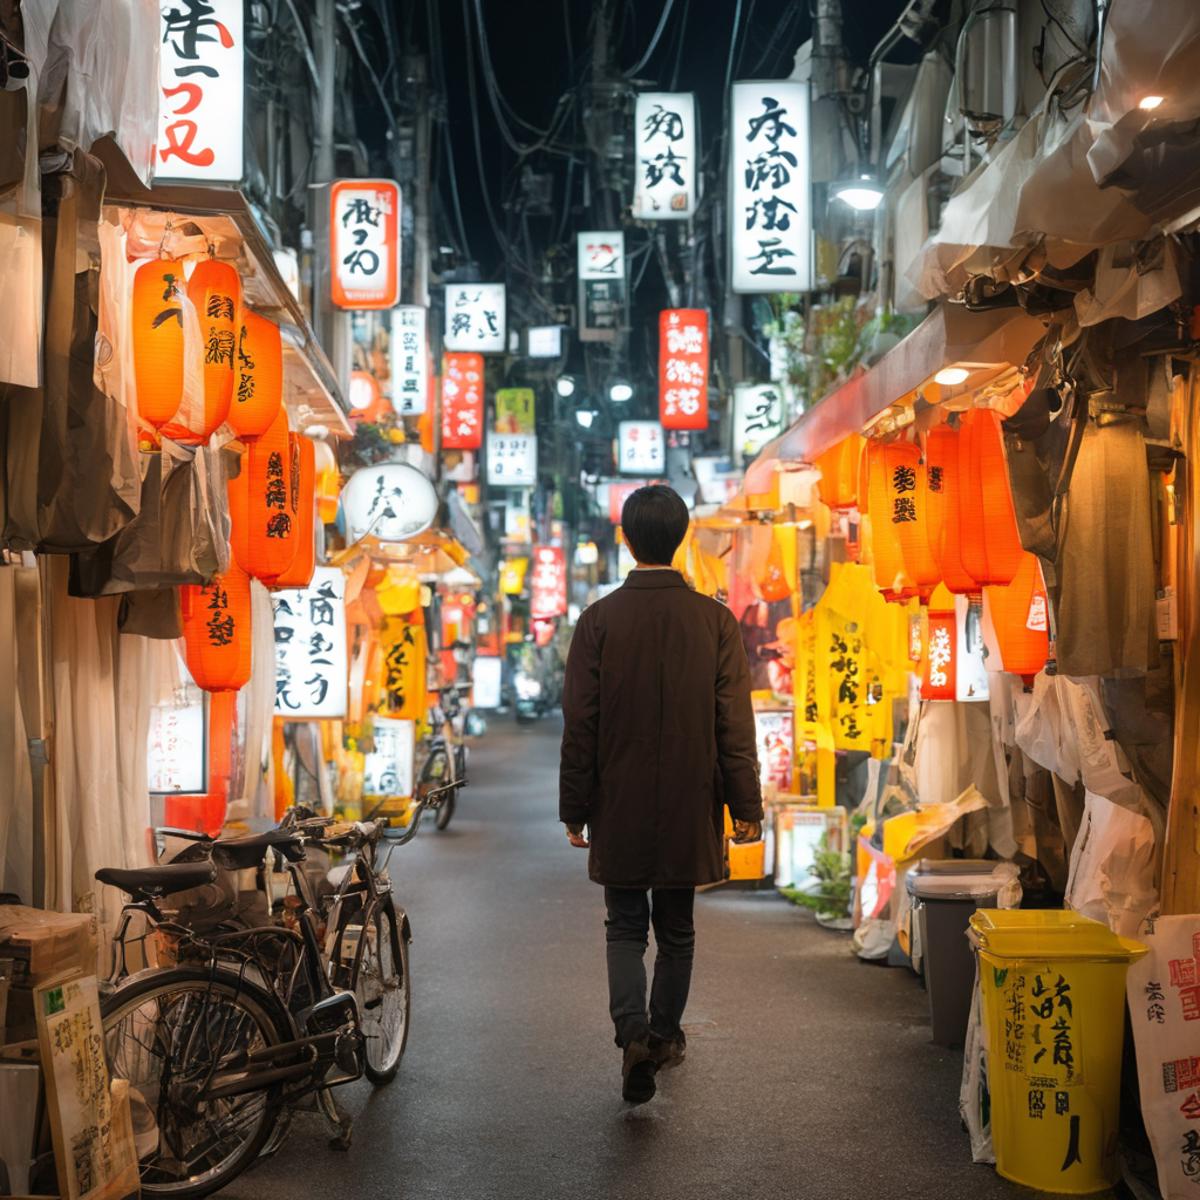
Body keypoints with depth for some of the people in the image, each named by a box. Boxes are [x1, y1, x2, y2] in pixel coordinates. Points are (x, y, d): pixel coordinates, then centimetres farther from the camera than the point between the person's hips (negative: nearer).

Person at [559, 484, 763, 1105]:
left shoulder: (599, 620, -8)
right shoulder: (715, 621, -6)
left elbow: (580, 725, -6)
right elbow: (735, 725, -5)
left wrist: (574, 810, 2)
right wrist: (746, 808, 3)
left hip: (619, 809, -1)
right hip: (689, 809, 1)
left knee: (626, 926, 9)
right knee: (676, 928, 16)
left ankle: (633, 1031, -11)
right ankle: (665, 1034, 27)